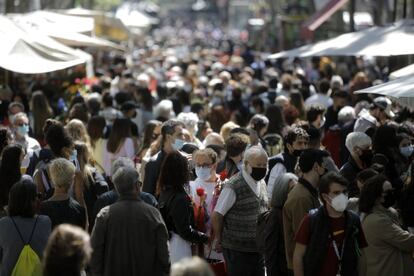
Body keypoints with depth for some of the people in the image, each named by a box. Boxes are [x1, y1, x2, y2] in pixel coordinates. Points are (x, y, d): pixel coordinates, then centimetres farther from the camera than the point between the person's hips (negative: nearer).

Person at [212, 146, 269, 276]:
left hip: (259, 249, 7)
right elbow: (216, 216, -11)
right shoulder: (234, 186, -15)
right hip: (237, 251, -7)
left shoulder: (262, 183, 9)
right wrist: (219, 241, -2)